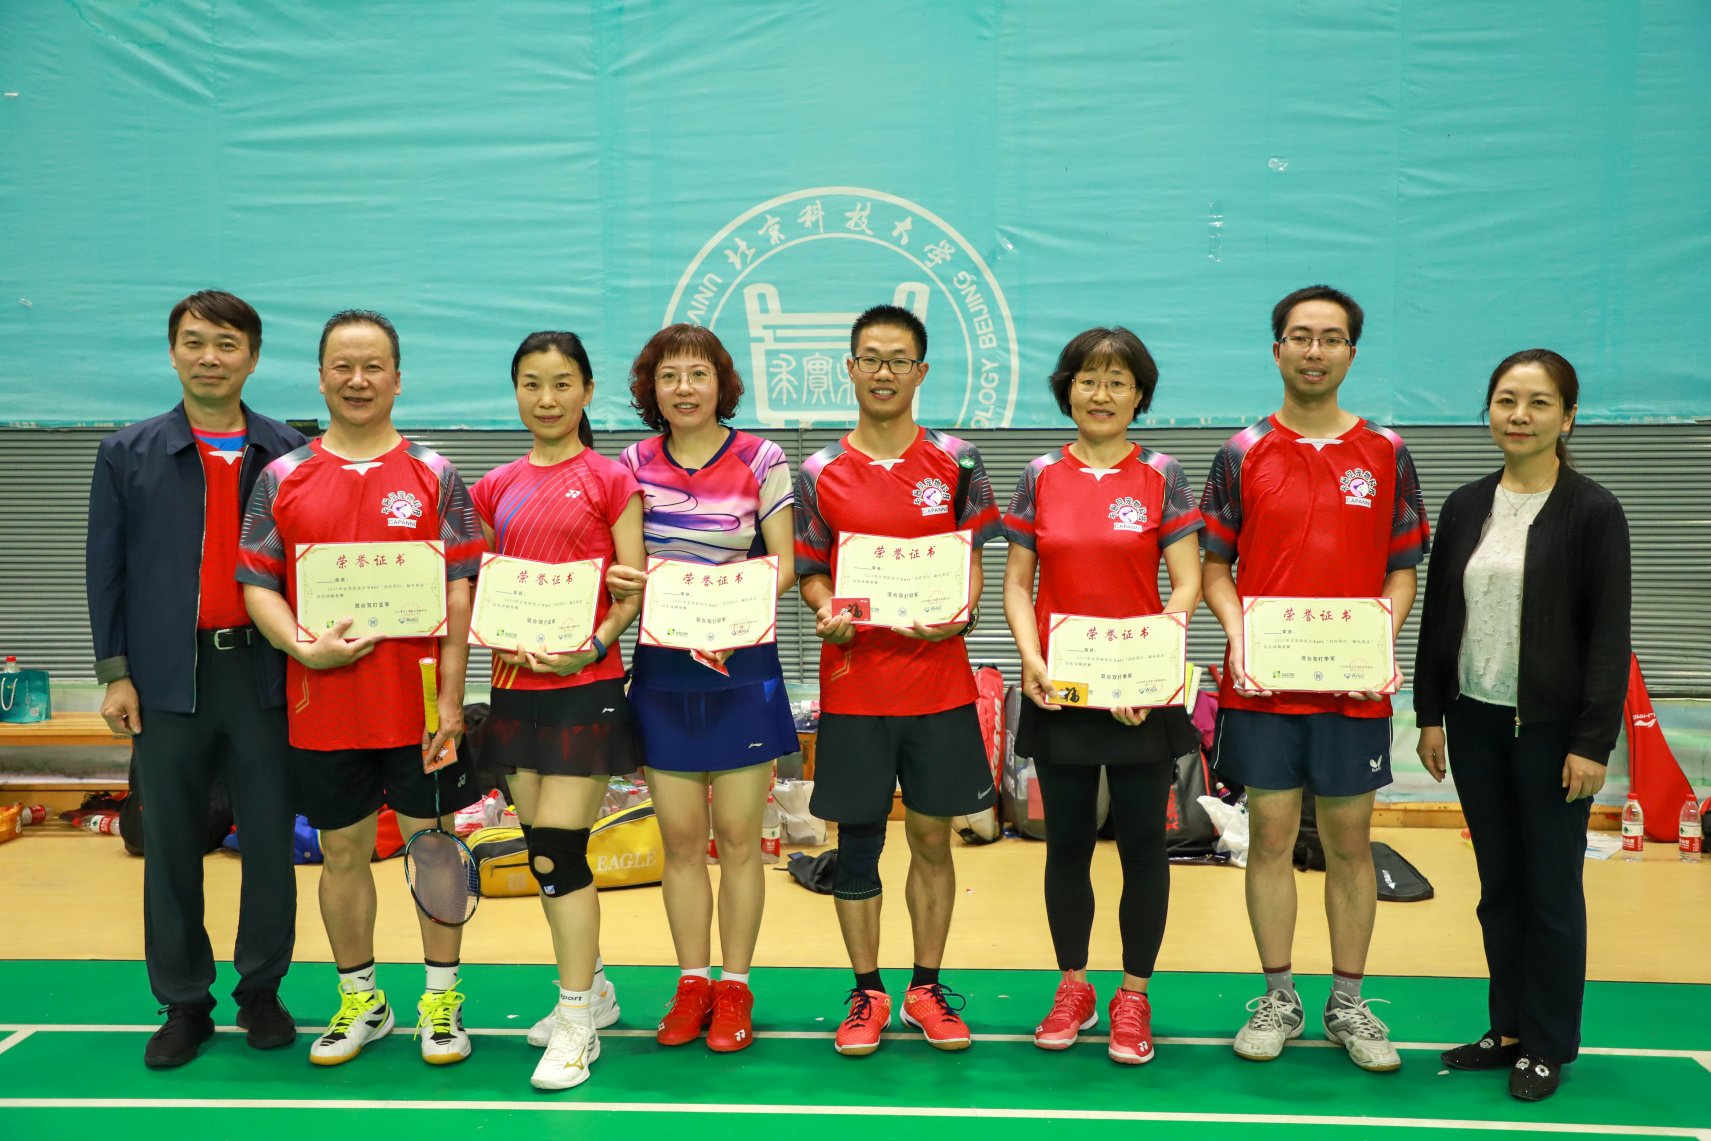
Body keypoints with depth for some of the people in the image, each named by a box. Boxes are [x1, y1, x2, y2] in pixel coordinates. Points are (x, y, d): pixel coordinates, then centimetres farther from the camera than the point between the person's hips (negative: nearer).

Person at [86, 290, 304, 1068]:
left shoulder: (289, 454, 4)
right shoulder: (128, 454, 6)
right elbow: (107, 568, 5)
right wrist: (114, 671, -1)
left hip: (264, 671, 0)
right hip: (168, 675, 0)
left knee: (271, 837, 5)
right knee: (171, 844, 7)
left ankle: (261, 990, 21)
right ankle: (184, 1003, 20)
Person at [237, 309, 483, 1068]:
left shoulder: (434, 475, 1)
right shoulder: (283, 478, 5)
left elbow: (461, 590, -2)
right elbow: (257, 583, 5)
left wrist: (451, 699, -8)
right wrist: (305, 647, -14)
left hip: (418, 706, -1)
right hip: (322, 707, 2)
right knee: (342, 853, 12)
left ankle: (442, 997, 21)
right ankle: (360, 1000, 28)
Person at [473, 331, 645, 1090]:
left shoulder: (608, 479, -3)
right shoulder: (496, 487, 10)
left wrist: (593, 646, -20)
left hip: (584, 685, -5)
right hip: (515, 685, 5)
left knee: (558, 849, -8)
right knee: (542, 849, 11)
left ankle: (577, 1024, 4)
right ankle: (592, 989, 29)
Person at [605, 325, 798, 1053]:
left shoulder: (759, 460, -3)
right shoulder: (635, 464, 5)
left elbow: (783, 565, -3)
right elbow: (620, 562, 9)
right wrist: (619, 580, -14)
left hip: (741, 666, -2)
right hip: (663, 670, 3)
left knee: (737, 836, 3)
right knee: (680, 838, 8)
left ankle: (734, 989, 17)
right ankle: (692, 984, 22)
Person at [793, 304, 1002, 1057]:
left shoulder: (955, 462, 3)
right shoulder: (821, 473, 2)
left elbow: (971, 560, 5)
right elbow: (810, 571, 6)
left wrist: (961, 612, -15)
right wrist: (825, 613, -15)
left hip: (938, 679, 1)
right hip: (853, 683, 0)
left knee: (932, 838, 9)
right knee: (857, 842, 6)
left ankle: (927, 988, 24)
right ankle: (867, 993, 22)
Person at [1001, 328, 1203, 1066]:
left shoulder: (1162, 477, 1)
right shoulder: (1040, 477, 5)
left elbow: (1187, 583, -3)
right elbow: (1017, 582, 6)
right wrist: (1029, 655, -10)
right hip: (1059, 691, 1)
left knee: (1141, 841, 6)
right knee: (1068, 841, 10)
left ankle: (1133, 997, 20)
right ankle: (1072, 989, 26)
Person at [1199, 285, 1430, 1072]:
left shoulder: (1386, 455, 5)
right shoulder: (1242, 454, 3)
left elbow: (1403, 567, 8)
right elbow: (1212, 564, 5)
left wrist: (1383, 635, -10)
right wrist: (1237, 631, -12)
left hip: (1354, 687, 1)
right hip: (1263, 685, 0)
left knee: (1350, 844, 8)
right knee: (1271, 838, 6)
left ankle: (1348, 1003, 22)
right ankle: (1278, 999, 19)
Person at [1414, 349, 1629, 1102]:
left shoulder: (1592, 512, -8)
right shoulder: (1464, 507, 5)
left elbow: (1609, 635, -9)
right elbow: (1437, 617, 9)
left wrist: (1594, 741, -13)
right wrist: (1430, 715, 6)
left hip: (1552, 729, -4)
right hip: (1475, 723, 4)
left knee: (1551, 889, 7)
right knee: (1497, 885, 13)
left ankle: (1548, 1045, 21)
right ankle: (1508, 1027, 26)